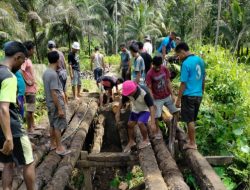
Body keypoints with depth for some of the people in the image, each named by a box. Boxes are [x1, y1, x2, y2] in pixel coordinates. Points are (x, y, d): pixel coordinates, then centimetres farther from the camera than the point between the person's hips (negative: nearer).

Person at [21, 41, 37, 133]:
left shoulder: (28, 59, 12)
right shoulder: (24, 60, -16)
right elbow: (20, 71, -32)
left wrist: (33, 82, 10)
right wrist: (27, 82, -23)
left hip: (32, 88, 10)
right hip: (29, 89, -10)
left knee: (31, 108, 18)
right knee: (29, 109, -2)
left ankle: (33, 126, 30)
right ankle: (29, 129, 7)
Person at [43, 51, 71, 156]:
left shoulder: (46, 72, 7)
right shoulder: (53, 74, -22)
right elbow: (54, 93, -24)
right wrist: (60, 109, -21)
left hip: (50, 103, 9)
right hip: (56, 104, -9)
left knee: (52, 124, 18)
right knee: (58, 126, 1)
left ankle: (53, 144, 30)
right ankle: (59, 148, 10)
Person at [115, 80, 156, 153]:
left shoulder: (145, 93, -39)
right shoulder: (127, 92, -24)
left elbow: (151, 107, -38)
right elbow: (122, 101, -3)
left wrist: (153, 123, -43)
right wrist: (118, 112, 0)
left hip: (145, 110, -5)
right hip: (135, 109, 5)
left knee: (140, 123, -25)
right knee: (130, 125, 4)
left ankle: (146, 140, 1)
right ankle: (131, 141, 28)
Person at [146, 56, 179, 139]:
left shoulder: (165, 69, -5)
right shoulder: (150, 74, -17)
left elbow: (168, 82, 2)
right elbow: (149, 88, -16)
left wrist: (172, 95, 0)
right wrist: (152, 101, -21)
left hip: (167, 96, 4)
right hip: (157, 99, -4)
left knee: (176, 111, 11)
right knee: (156, 116, -5)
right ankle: (157, 131, 17)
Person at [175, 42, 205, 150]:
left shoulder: (186, 63, -16)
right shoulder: (200, 60, 7)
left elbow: (183, 84, -16)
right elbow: (203, 79, 14)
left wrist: (178, 99, -9)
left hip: (189, 96, -8)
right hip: (198, 95, 8)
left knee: (190, 120, 3)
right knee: (192, 120, 18)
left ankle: (192, 144, 13)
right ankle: (191, 140, 29)